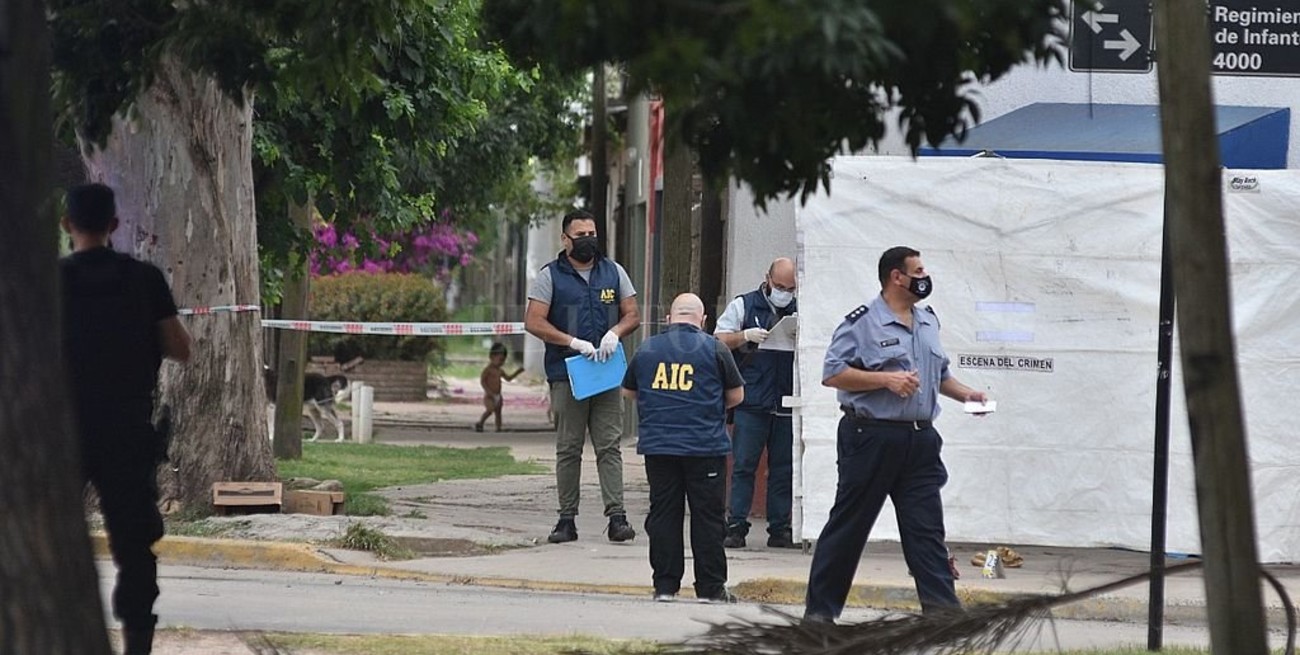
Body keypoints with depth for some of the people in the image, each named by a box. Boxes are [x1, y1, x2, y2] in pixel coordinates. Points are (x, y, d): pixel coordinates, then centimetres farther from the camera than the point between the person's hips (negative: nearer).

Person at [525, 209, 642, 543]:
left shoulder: (613, 272, 12)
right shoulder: (550, 276, 2)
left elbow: (632, 315, 12)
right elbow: (534, 322, -5)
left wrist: (614, 334, -10)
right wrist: (575, 343, -15)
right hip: (567, 374, -2)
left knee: (609, 446, -4)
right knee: (568, 449, 2)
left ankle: (617, 517, -9)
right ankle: (567, 519, 5)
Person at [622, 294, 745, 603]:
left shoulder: (647, 349, 6)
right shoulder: (714, 349, -3)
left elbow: (628, 391, 19)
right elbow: (736, 395, 4)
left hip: (657, 447, 3)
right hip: (705, 447, -3)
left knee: (663, 513, 8)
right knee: (707, 516, 3)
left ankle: (665, 585, 7)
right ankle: (710, 587, 5)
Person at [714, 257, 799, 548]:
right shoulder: (743, 306, 7)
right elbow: (719, 341, 3)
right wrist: (745, 336, -14)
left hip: (788, 403, 2)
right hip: (752, 402, -2)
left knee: (784, 468, 4)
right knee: (743, 465, -4)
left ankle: (780, 529, 9)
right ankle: (736, 526, -2)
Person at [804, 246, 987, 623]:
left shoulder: (928, 322, 16)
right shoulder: (862, 323, -6)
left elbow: (939, 373, 28)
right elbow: (832, 374, -12)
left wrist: (965, 394, 9)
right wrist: (886, 380, -18)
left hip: (920, 442, 6)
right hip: (871, 437, -6)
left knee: (927, 530, 0)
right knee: (848, 527, 2)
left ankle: (942, 609, -4)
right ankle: (820, 610, 11)